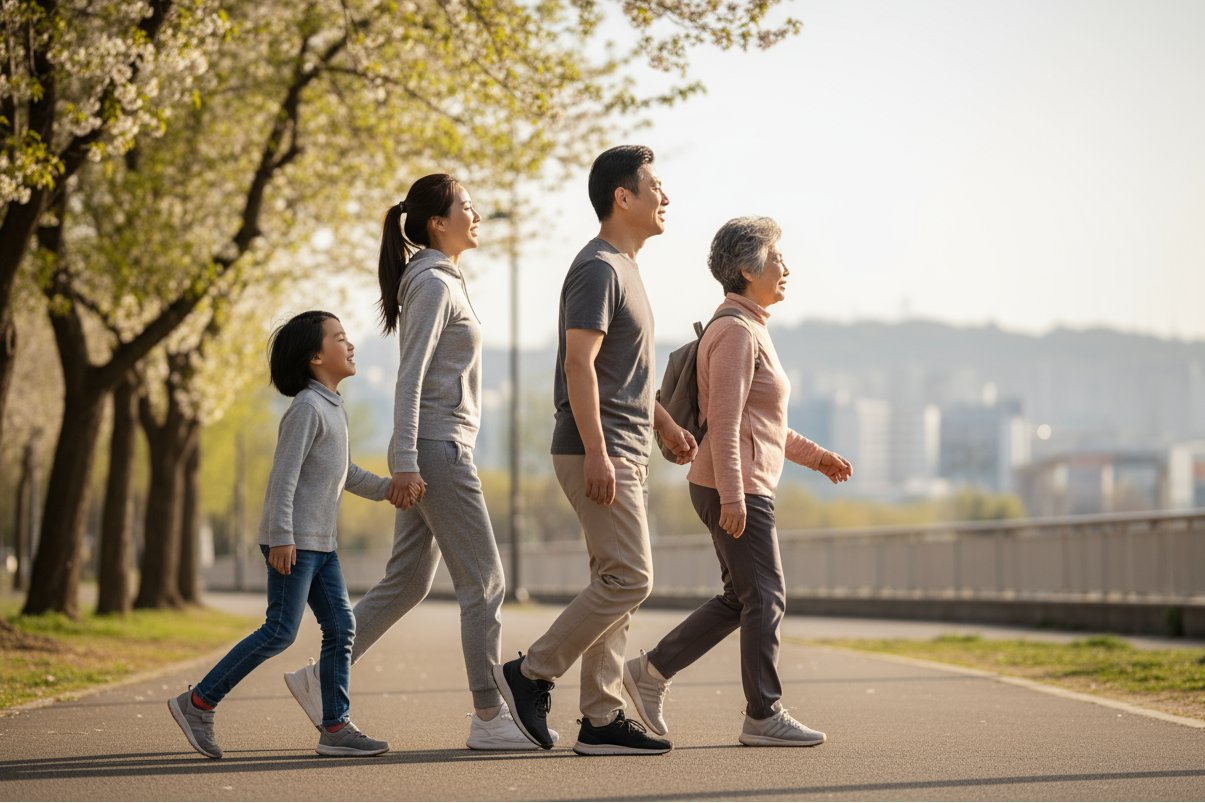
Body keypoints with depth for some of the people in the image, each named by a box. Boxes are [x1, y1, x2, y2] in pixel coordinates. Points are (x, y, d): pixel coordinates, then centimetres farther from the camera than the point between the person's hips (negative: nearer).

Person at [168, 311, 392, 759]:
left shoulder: (333, 409, 17)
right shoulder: (306, 408, -13)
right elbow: (284, 474, -20)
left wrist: (385, 489, 28)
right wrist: (281, 536, -24)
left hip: (320, 542, 10)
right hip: (292, 540, -10)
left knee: (341, 627, 3)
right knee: (280, 632, -10)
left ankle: (335, 727, 4)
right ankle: (198, 704, -4)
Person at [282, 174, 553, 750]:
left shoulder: (443, 281, 18)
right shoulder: (432, 285, -11)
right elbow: (409, 378, -17)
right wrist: (406, 463, -22)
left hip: (434, 449, 10)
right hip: (436, 448, -10)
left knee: (407, 582, 11)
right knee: (483, 582, -6)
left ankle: (320, 678, 15)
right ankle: (489, 718, -3)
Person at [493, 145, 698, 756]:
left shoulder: (624, 268, 20)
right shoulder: (598, 268, -13)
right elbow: (579, 363, -21)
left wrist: (665, 425, 24)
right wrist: (596, 453, -25)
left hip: (625, 454, 10)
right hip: (599, 454, -10)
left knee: (617, 585, 8)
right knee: (628, 579, -12)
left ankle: (602, 719, 9)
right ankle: (530, 675, -3)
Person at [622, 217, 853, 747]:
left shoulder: (749, 329, 19)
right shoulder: (736, 332, -14)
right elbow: (725, 421, -21)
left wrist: (814, 454, 24)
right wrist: (732, 495, -25)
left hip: (740, 488, 10)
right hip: (737, 488, -10)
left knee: (740, 600, 13)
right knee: (765, 598, -5)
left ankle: (651, 671, 15)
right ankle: (764, 717, 1)